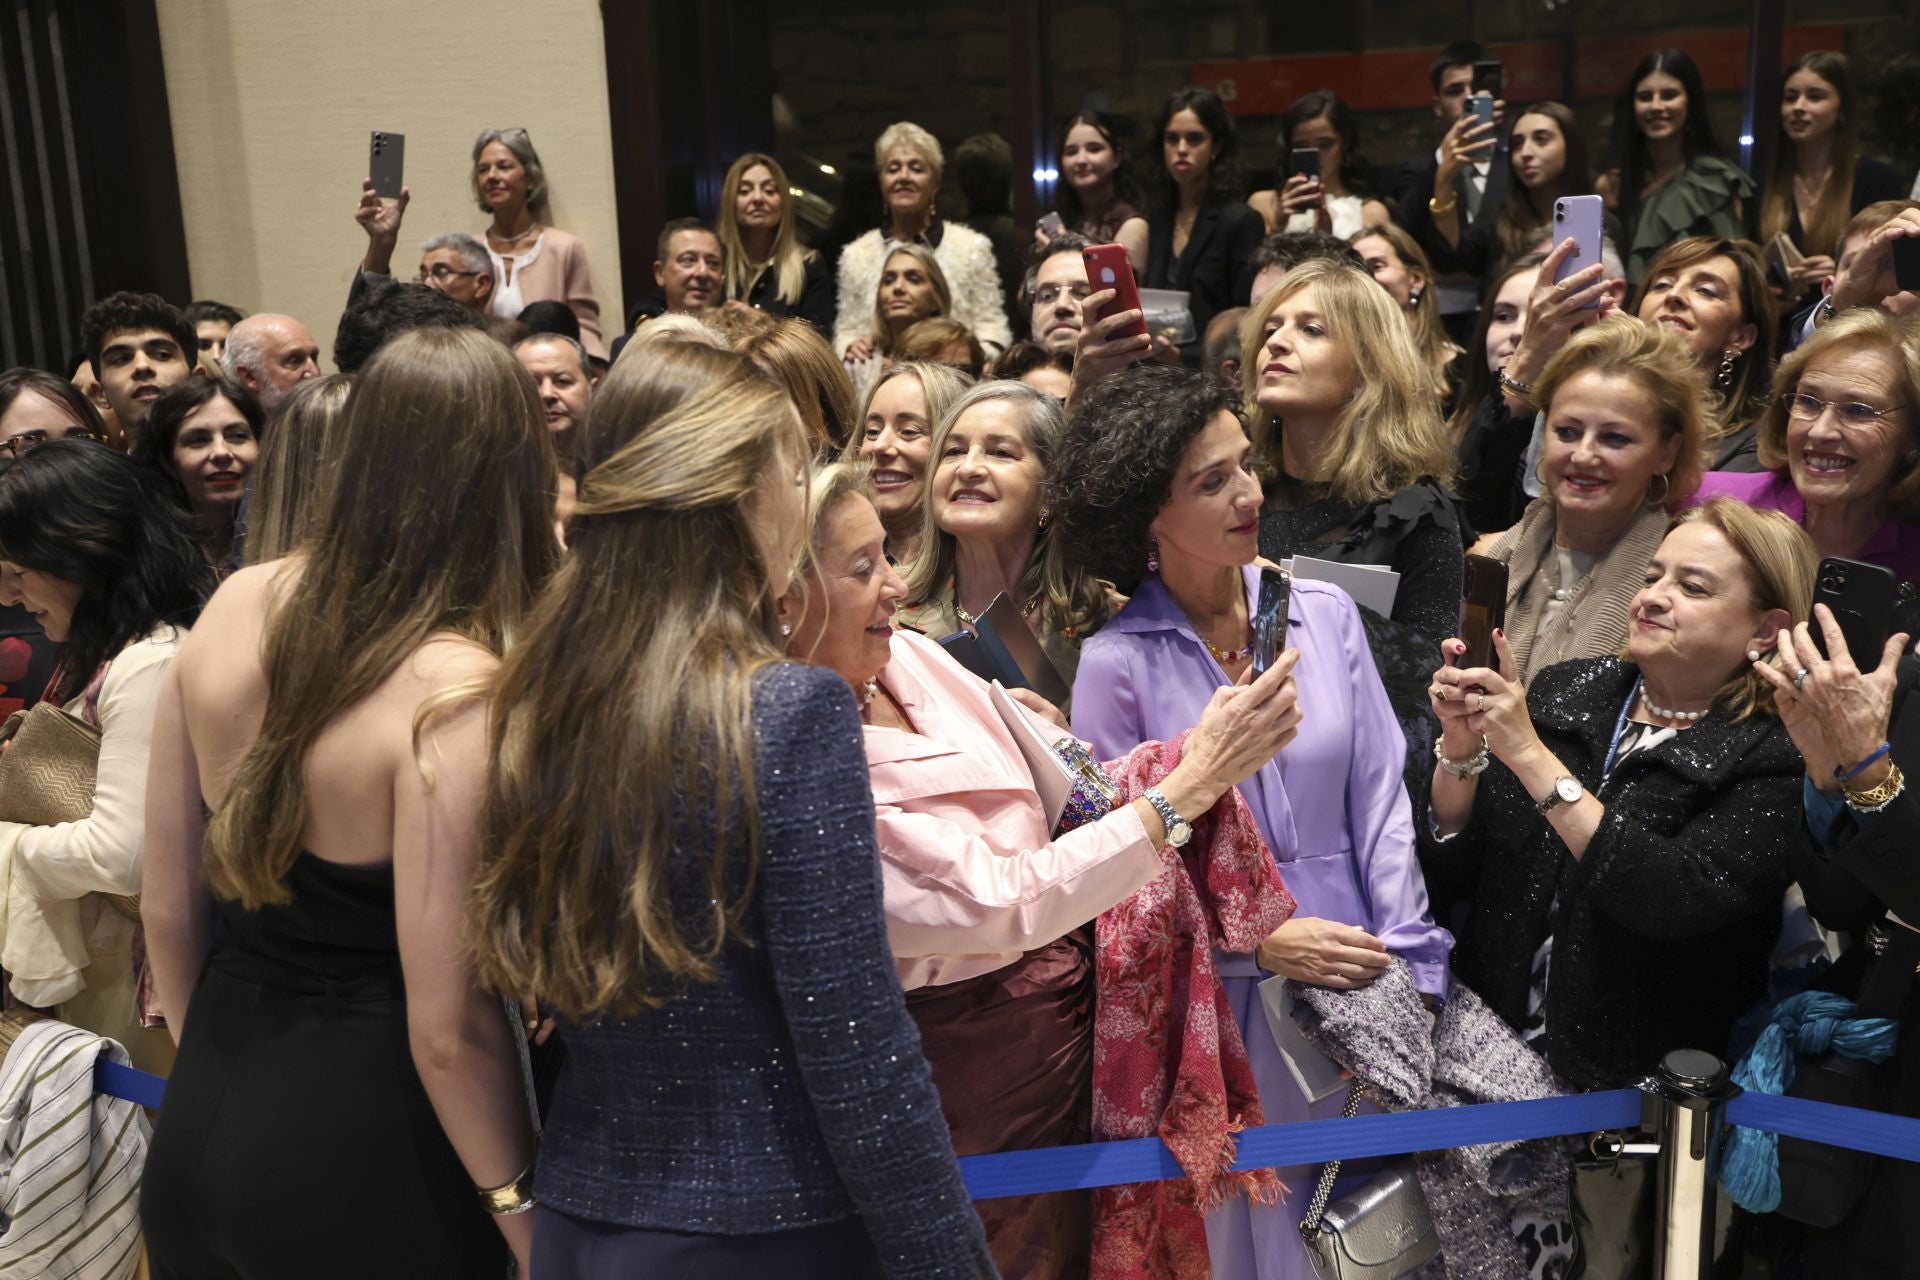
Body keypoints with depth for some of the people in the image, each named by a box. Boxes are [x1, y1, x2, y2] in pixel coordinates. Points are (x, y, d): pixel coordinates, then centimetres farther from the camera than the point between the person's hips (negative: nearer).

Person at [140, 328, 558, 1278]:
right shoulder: (453, 692, -23)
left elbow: (167, 907, 6)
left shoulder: (233, 605, -4)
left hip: (198, 1128, 6)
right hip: (361, 1156, -5)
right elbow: (445, 1028, -20)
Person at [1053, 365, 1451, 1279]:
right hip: (1220, 1006, -2)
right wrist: (1258, 944, -17)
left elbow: (1379, 799, 2)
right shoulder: (1115, 664, -7)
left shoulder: (1325, 615, 0)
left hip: (1358, 988, 3)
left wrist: (1412, 974, -4)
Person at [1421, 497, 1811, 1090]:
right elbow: (1452, 868, 5)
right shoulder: (1565, 690, 5)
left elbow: (1681, 902, -23)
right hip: (1485, 1030, 4)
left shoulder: (1775, 762, -6)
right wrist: (1461, 740, -13)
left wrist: (1529, 753, -23)